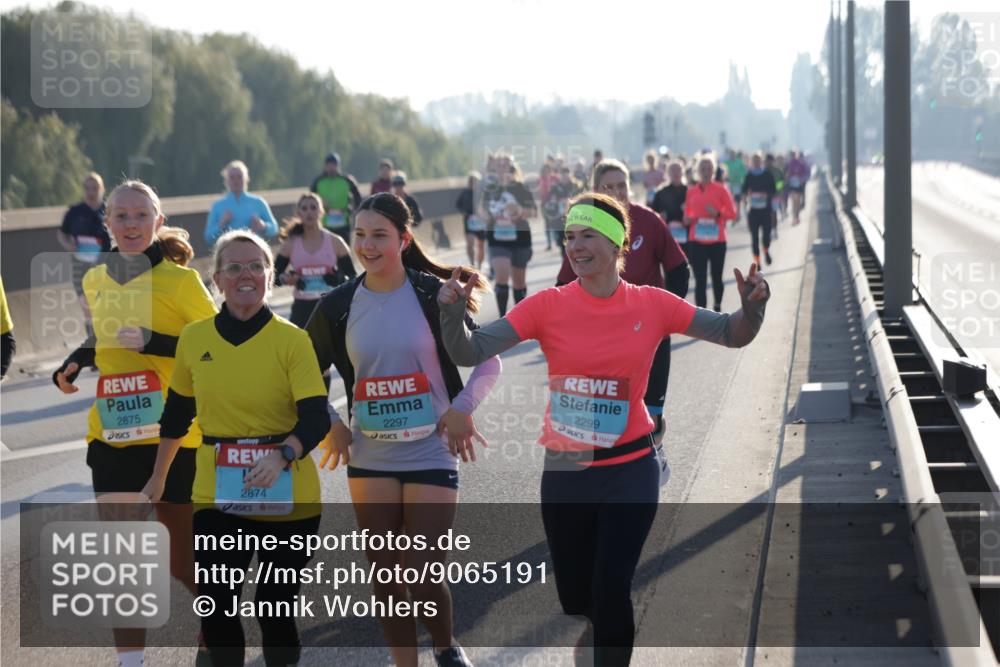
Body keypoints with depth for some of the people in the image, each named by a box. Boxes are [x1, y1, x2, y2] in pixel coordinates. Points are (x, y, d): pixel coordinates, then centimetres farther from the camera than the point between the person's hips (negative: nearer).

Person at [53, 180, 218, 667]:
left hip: (175, 438, -4)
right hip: (112, 438, 4)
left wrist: (153, 342, -23)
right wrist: (76, 362, 5)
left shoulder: (180, 280, -9)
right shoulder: (95, 281, 7)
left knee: (183, 561, 7)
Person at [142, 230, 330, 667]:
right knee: (214, 605, -4)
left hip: (285, 497, -2)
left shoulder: (292, 340, -7)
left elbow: (316, 417, -15)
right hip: (216, 495, 2)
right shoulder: (194, 338, 3)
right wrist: (159, 477, 24)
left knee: (276, 607, 6)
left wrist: (282, 456, -34)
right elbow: (177, 413, 17)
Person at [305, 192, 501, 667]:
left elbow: (488, 360, 0)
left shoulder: (433, 295, -7)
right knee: (387, 575, 6)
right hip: (369, 461, 3)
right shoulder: (338, 306, 0)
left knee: (425, 575, -4)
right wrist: (330, 422, 1)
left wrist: (463, 407, -12)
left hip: (431, 454, -3)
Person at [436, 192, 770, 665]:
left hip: (630, 470, -1)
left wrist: (752, 307, -18)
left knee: (611, 591, -11)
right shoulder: (548, 305, -7)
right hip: (565, 471, 1)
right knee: (575, 599, 11)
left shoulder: (652, 304, -5)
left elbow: (732, 334, 3)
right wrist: (452, 312, -30)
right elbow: (468, 353, -11)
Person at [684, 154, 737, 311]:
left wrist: (718, 214, -18)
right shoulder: (691, 191, 4)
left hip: (717, 241, 0)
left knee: (717, 277, 14)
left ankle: (718, 308, 35)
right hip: (696, 241, 0)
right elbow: (687, 214, 11)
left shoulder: (720, 189, -1)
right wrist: (687, 219, -11)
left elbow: (732, 212, -1)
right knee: (700, 280, -5)